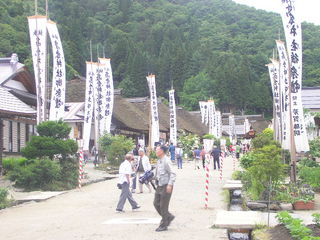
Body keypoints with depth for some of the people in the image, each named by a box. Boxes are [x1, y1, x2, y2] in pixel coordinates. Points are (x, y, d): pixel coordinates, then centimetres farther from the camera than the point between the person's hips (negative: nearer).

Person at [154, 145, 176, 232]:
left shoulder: (166, 161, -16)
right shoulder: (159, 161, 12)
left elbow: (172, 174, -20)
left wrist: (170, 184, -27)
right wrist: (156, 182, 19)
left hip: (166, 186, -9)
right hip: (159, 186, 9)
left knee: (163, 206, -2)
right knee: (156, 203, 10)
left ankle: (163, 225, 8)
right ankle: (169, 217, 26)